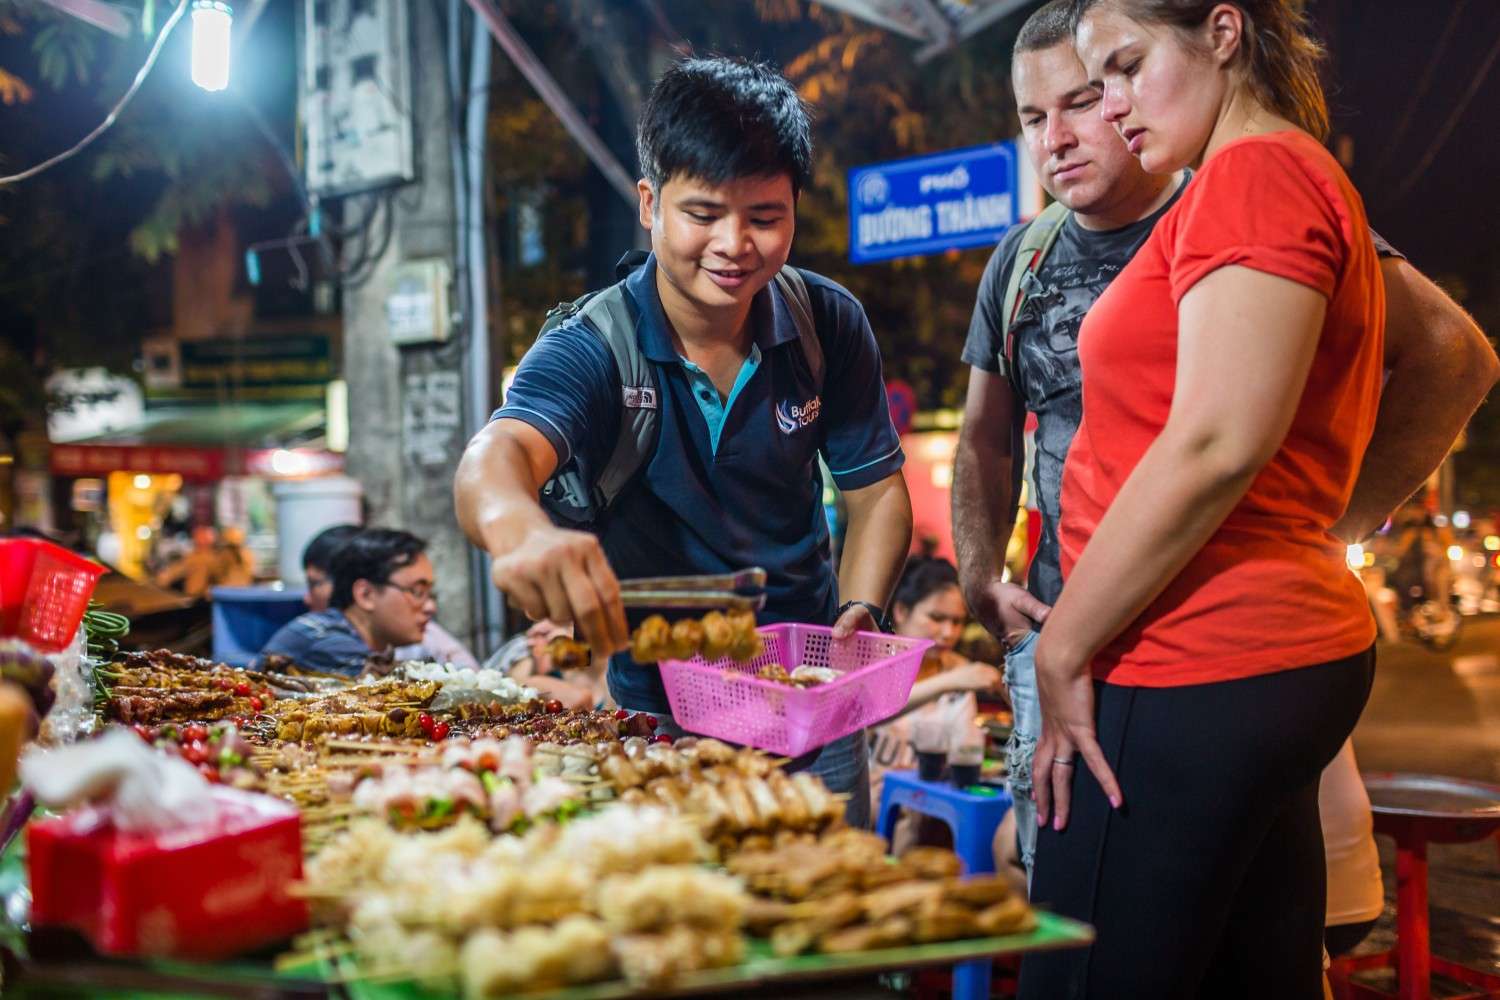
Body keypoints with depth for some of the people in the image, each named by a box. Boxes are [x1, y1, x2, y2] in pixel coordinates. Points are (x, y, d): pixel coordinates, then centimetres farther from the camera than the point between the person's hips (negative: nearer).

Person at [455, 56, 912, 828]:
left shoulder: (829, 325, -8)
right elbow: (495, 455, -38)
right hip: (657, 715, -2)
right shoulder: (591, 351, -18)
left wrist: (859, 612, -17)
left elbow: (875, 487, 2)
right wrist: (519, 527, -62)